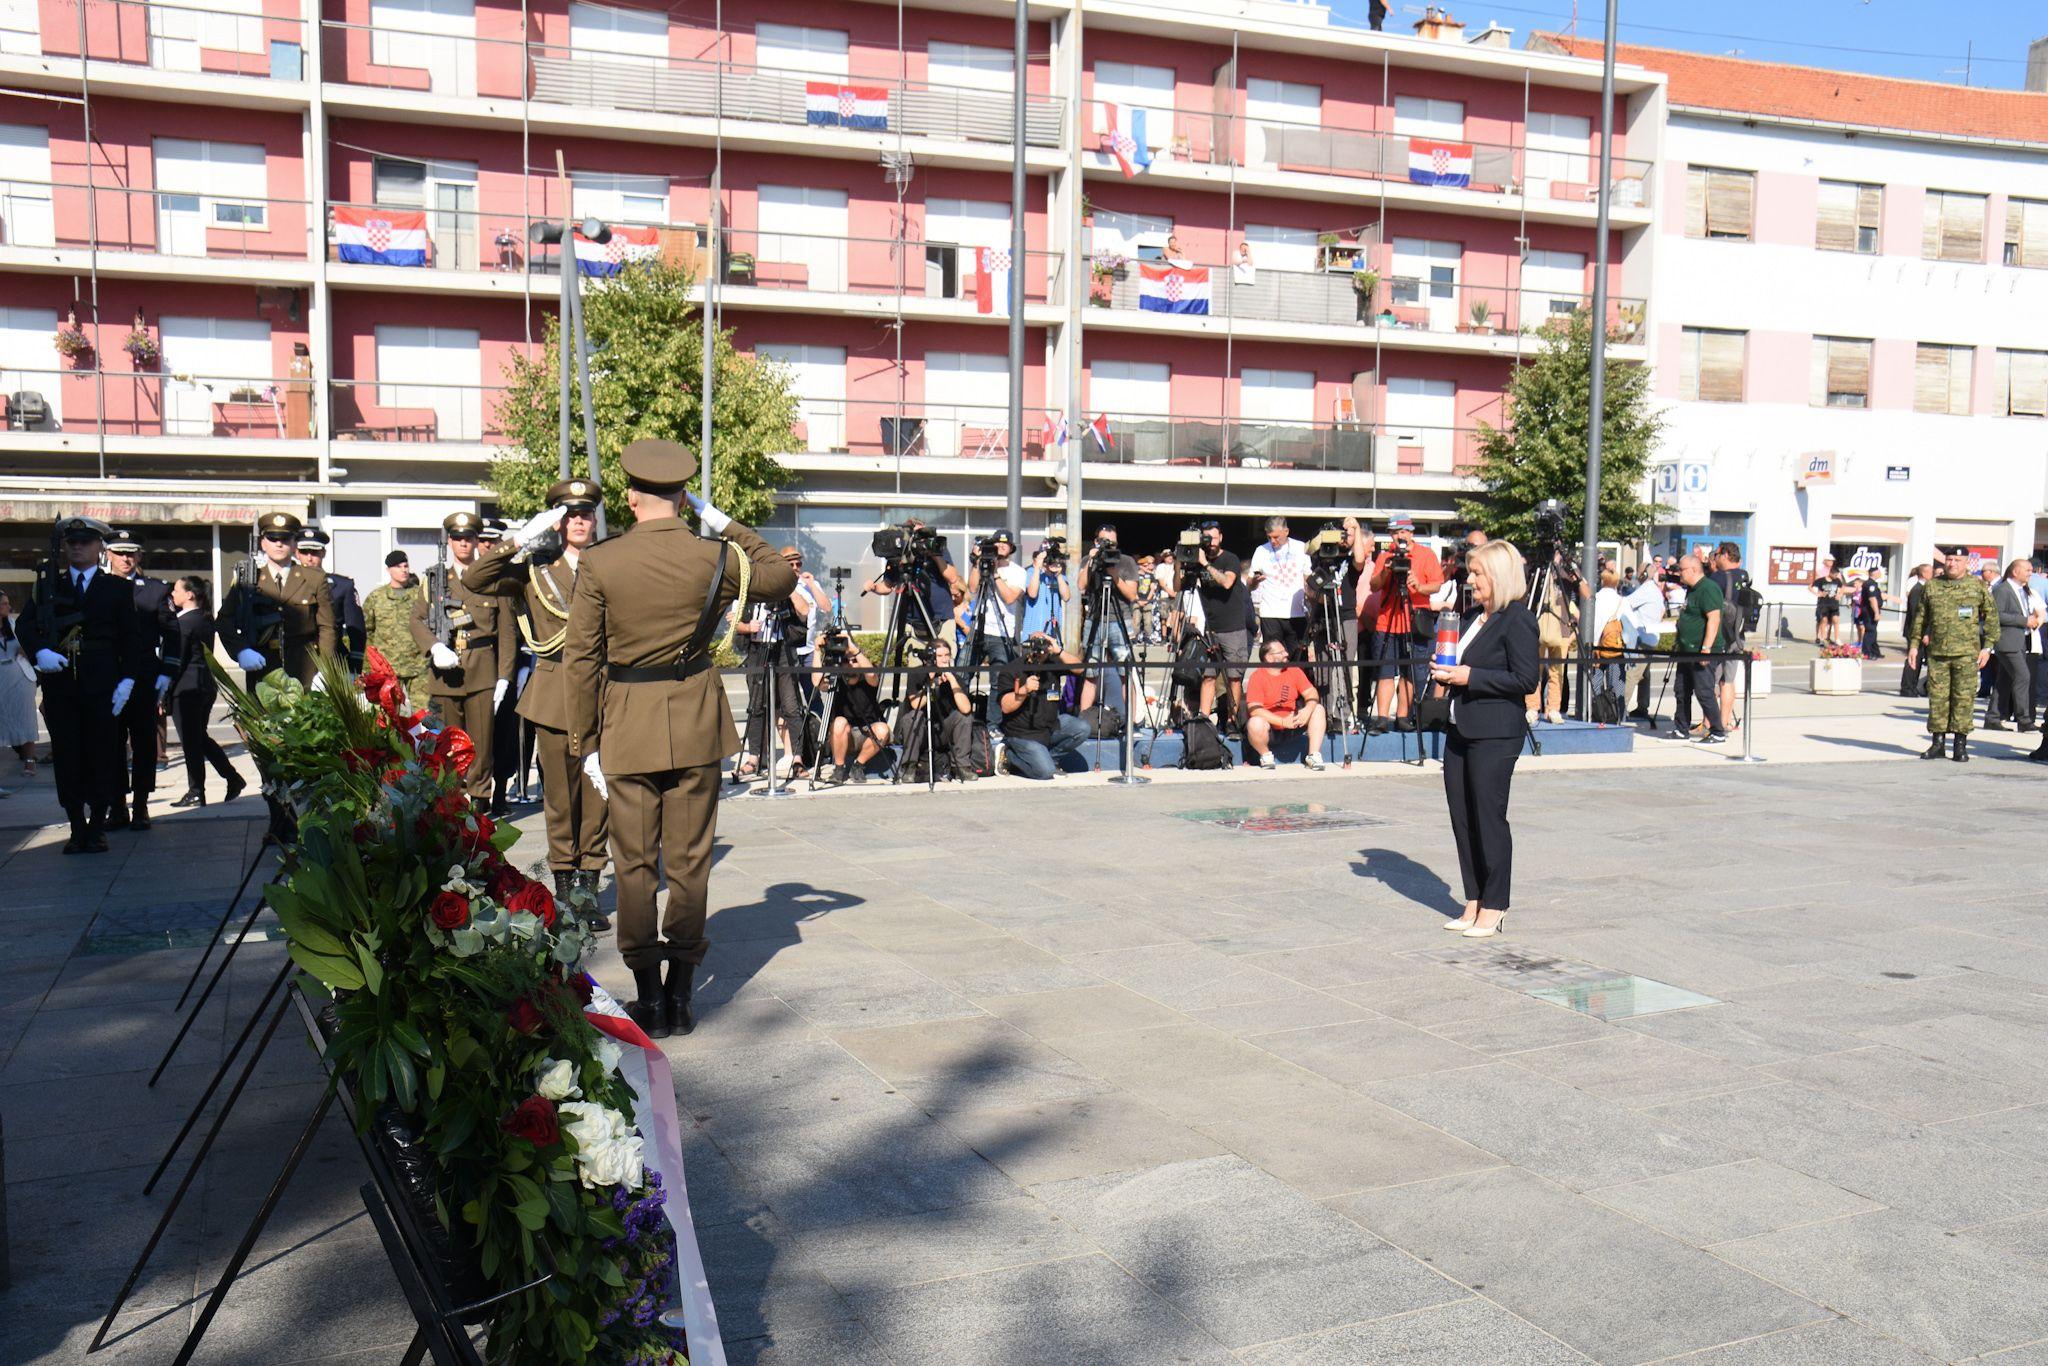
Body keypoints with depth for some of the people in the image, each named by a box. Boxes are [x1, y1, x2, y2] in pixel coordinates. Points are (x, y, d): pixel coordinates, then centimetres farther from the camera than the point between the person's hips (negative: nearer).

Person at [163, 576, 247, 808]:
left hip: (187, 687, -8)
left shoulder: (184, 622, -15)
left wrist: (164, 693, -11)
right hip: (207, 685, 8)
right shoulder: (206, 619, 10)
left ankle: (196, 793, 5)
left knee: (190, 741, -1)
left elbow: (175, 660, -15)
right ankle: (233, 778, 14)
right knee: (201, 737, 18)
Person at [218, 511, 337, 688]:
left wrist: (325, 673, -3)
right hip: (262, 671, 0)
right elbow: (223, 621, 8)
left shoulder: (315, 579, 11)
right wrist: (241, 651, -11)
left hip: (306, 672, 0)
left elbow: (327, 627, 7)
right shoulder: (247, 580, 11)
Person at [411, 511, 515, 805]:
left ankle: (480, 802, 4)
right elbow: (417, 619, 7)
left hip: (482, 672, -1)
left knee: (481, 741, -3)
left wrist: (504, 677, -2)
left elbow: (506, 632, 6)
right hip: (446, 672, 1)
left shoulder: (492, 578, 9)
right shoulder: (435, 579, 13)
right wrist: (435, 648, -14)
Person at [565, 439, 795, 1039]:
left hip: (625, 727, -1)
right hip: (698, 724, 1)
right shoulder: (715, 557, -5)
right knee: (690, 861, 9)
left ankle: (648, 1000, 13)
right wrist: (726, 526, 14)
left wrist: (586, 742, 2)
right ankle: (680, 996, 15)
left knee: (634, 864, 8)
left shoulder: (599, 562, -7)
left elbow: (581, 659, -5)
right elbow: (782, 577, 14)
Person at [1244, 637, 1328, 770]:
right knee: (1255, 724, -36)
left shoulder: (1293, 671, 2)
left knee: (1318, 709, -12)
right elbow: (1255, 709, -22)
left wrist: (1308, 710, -24)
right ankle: (1266, 756, -6)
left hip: (1292, 723, 5)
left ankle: (1314, 755, -13)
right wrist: (1283, 721, -28)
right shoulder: (1257, 677, -14)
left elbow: (1311, 693, -1)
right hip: (1269, 726, -5)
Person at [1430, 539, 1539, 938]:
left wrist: (1469, 677, -18)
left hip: (1494, 737, -9)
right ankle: (1474, 902, 18)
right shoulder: (1475, 617, 16)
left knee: (1489, 819, -2)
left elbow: (1526, 680, -17)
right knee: (1462, 819, 10)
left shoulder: (1517, 620, -11)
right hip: (1460, 732, 9)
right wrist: (1445, 672, 7)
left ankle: (1493, 908, 8)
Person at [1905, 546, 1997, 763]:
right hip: (1936, 653, 2)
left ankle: (1961, 745, 5)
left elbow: (1991, 616, 6)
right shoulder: (1932, 587, 10)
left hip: (1966, 654, -2)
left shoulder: (1978, 587, 4)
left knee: (1964, 698, -2)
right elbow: (1920, 617, 15)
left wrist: (1987, 647, -1)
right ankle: (1938, 743, 12)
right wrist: (1914, 645, 10)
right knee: (1937, 698, 3)